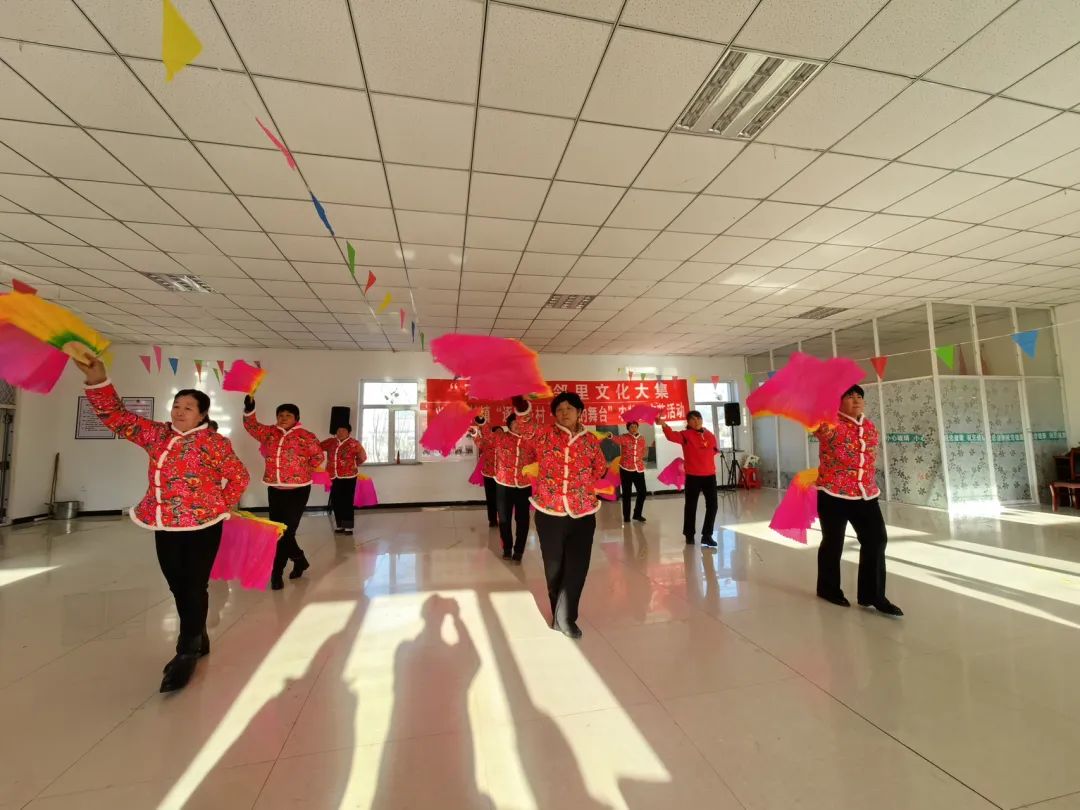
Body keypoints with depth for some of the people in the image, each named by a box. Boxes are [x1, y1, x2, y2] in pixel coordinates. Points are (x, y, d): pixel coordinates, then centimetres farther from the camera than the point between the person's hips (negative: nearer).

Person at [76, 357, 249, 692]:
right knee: (178, 588, 16)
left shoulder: (214, 442, -9)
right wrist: (98, 380, -10)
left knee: (194, 588, 1)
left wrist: (223, 508, -3)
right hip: (165, 527, 6)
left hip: (201, 526, -6)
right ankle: (198, 640, 34)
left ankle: (187, 653, 14)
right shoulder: (157, 434, 7)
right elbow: (117, 417, 3)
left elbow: (239, 477, -4)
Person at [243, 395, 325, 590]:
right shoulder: (269, 432, 9)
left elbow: (319, 455, 0)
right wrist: (249, 409, -9)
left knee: (286, 531, -4)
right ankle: (299, 560, 31)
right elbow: (252, 427, 5)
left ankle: (276, 572, 8)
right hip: (274, 489, 6)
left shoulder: (305, 435, -5)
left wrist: (305, 470, -2)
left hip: (297, 489, -6)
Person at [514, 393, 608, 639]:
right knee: (554, 568, 12)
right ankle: (561, 616, 33)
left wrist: (583, 487, 2)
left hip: (582, 514, 1)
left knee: (577, 568, 4)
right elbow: (525, 427, -23)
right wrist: (520, 404, -42)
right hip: (549, 512, -1)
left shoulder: (590, 440, 6)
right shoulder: (544, 434, -2)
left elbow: (601, 470, 16)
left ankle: (564, 617, 23)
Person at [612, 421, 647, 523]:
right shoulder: (625, 437, -8)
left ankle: (637, 514, 25)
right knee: (626, 493, 4)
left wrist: (641, 457, 0)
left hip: (639, 469, 4)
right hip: (626, 468, -4)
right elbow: (618, 439, -32)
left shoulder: (642, 439, 7)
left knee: (642, 492, 5)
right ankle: (626, 516, 18)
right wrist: (611, 436, -55)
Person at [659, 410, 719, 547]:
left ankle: (707, 535, 20)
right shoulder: (686, 435, -7)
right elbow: (672, 436, -27)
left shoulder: (710, 435, 7)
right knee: (691, 505, 7)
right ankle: (689, 534, 22)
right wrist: (664, 426, -45)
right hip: (693, 476, -4)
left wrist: (703, 460, 7)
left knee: (712, 505, 7)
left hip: (710, 475, 5)